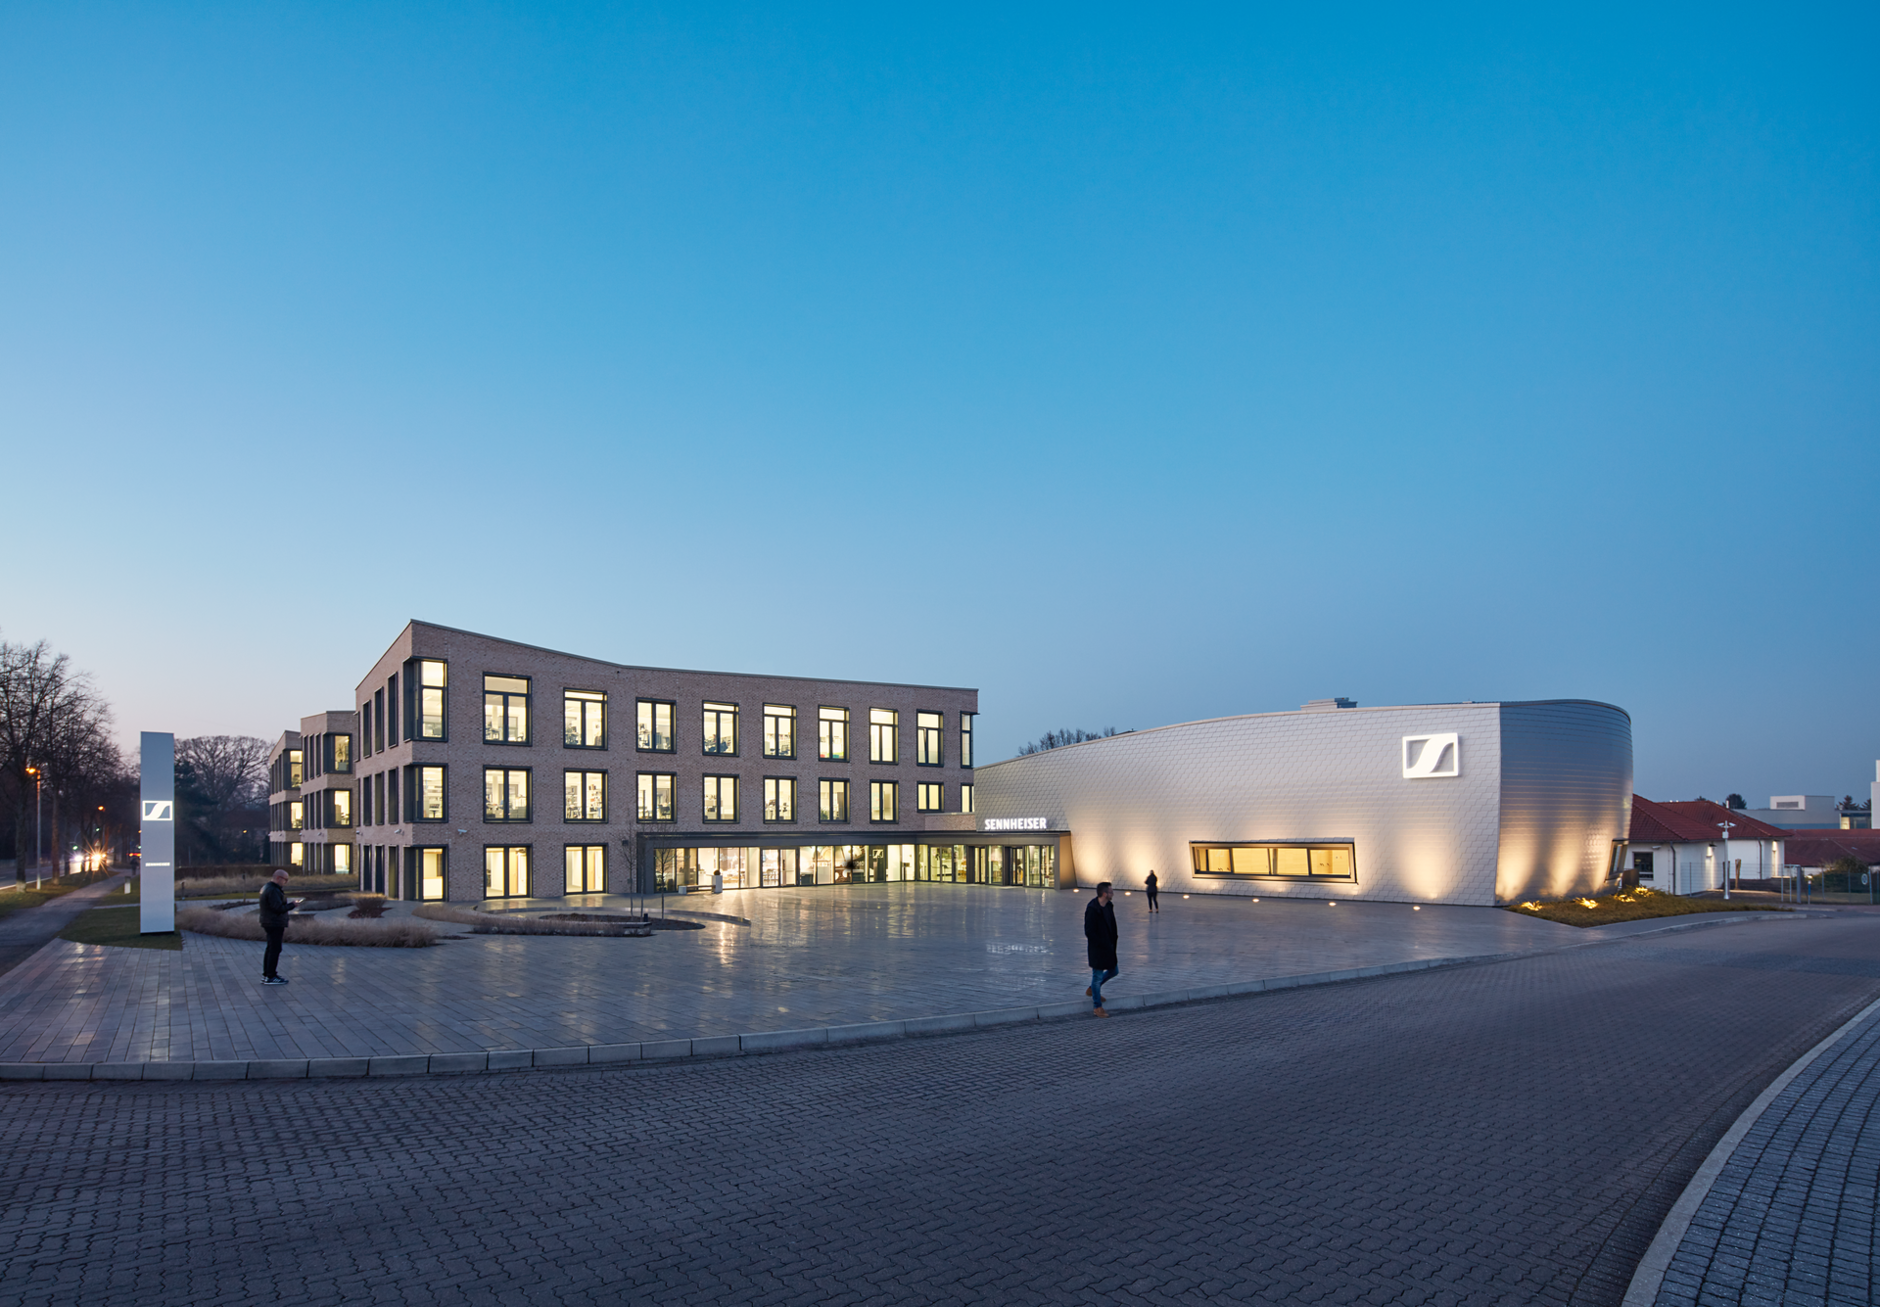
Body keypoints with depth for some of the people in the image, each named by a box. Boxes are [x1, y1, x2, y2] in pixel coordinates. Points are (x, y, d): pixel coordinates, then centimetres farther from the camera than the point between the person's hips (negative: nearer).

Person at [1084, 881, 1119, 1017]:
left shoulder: (1109, 906, 4)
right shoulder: (1092, 909, -22)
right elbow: (1089, 932, -21)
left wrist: (1113, 942, 7)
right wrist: (1103, 944, -19)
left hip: (1108, 947, 9)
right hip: (1097, 950, -9)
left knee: (1113, 971, 19)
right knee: (1098, 976, 1)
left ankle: (1092, 989, 38)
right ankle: (1097, 1008, 12)